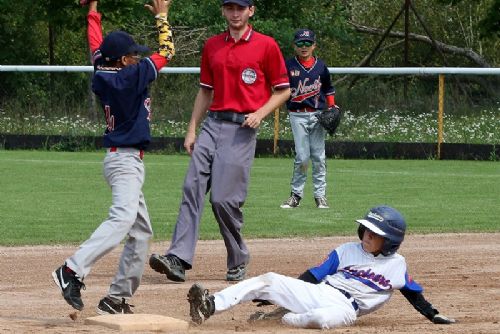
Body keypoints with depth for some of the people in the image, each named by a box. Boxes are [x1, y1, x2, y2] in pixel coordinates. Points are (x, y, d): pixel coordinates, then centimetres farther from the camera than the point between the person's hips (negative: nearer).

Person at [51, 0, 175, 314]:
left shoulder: (102, 75, 5)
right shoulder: (132, 77, -14)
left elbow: (97, 45, 22)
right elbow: (166, 52, -5)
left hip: (125, 159, 10)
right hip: (126, 160, -10)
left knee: (141, 231, 13)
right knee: (123, 218, -28)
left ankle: (118, 298, 11)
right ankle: (73, 270, -41)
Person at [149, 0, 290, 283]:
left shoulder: (266, 46, 1)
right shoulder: (212, 46, 16)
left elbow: (283, 90, 3)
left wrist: (260, 113, -13)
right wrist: (192, 129, 13)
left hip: (241, 129, -5)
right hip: (212, 124, 5)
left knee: (224, 198, -10)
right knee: (192, 188, -10)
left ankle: (238, 262, 9)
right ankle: (179, 259, -17)